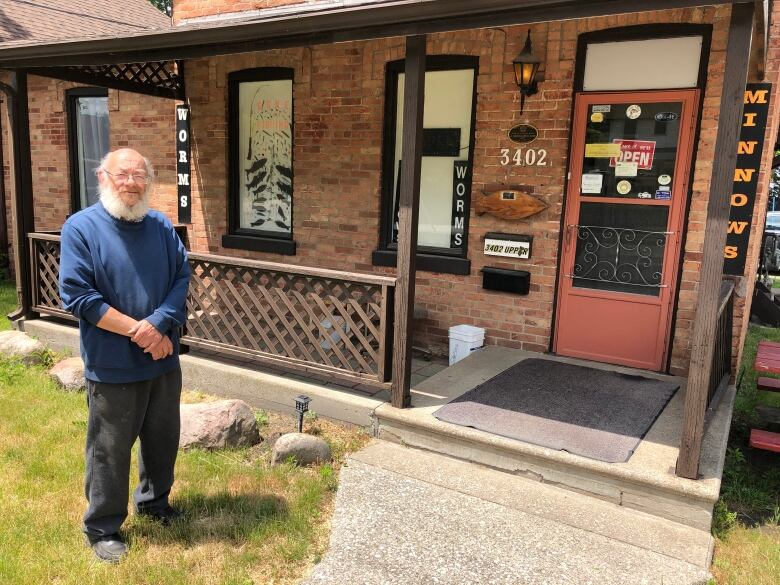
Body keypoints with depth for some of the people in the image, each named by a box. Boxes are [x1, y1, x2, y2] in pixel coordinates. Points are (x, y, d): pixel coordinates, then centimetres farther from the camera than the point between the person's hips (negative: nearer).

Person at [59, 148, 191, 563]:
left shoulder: (161, 226, 4)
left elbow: (183, 278, 0)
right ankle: (102, 527, 27)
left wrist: (159, 324, -16)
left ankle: (154, 501, 41)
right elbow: (76, 295, -15)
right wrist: (137, 330, -18)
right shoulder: (81, 228, -10)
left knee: (163, 439, 18)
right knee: (110, 449, 9)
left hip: (163, 359, 5)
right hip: (112, 365, -4)